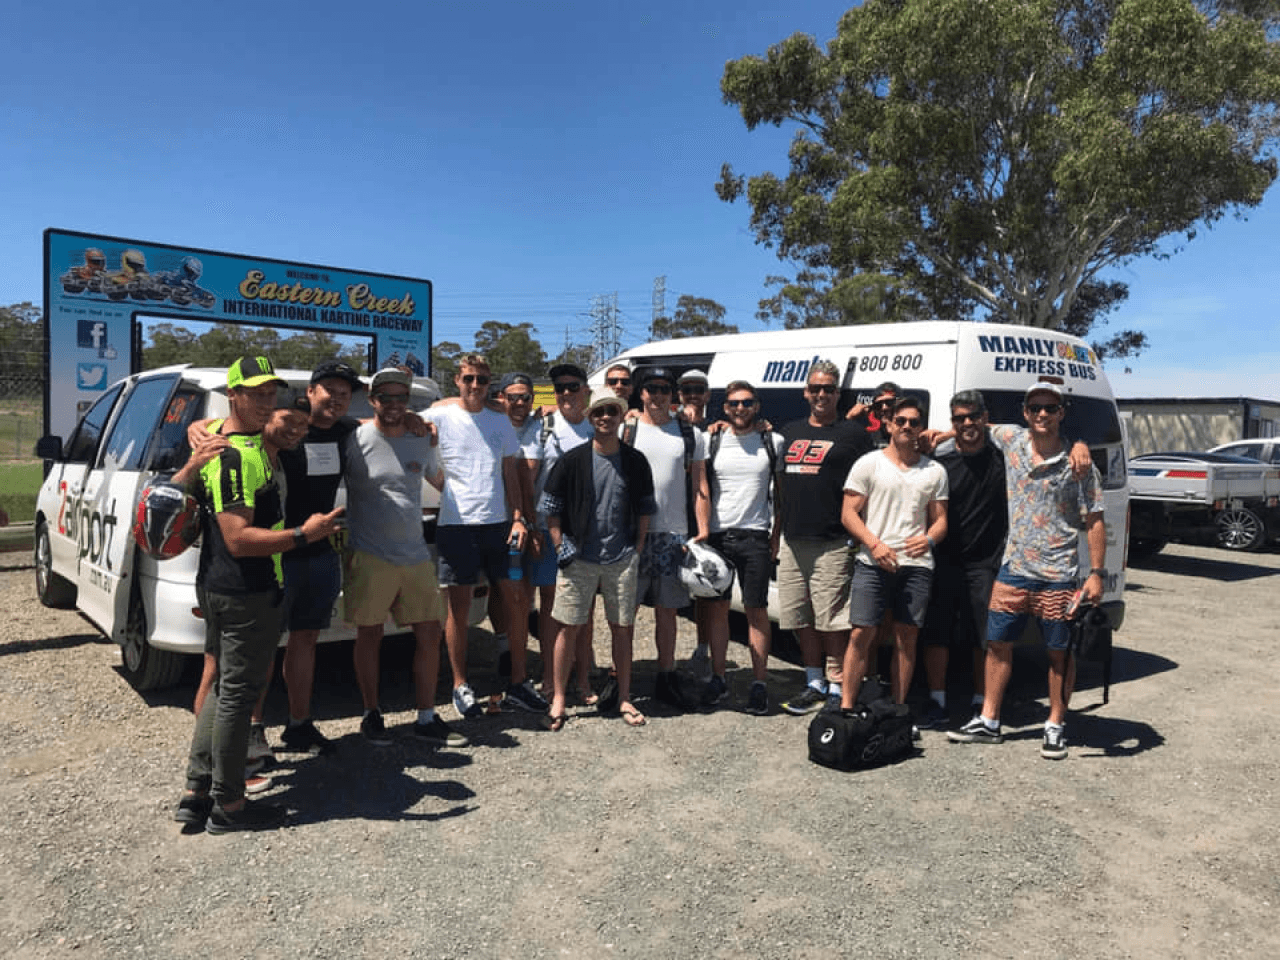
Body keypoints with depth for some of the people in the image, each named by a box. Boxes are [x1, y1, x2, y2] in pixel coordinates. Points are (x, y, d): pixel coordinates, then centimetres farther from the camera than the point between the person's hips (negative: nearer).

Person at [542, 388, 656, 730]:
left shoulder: (636, 461, 5)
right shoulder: (572, 460, -2)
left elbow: (645, 509, 12)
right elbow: (552, 509, 2)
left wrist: (638, 549, 5)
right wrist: (561, 549, -3)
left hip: (622, 559, 2)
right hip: (578, 558, -2)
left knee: (623, 628, 8)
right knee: (569, 627, 2)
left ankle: (624, 699, 20)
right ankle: (558, 699, 13)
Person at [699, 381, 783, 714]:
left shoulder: (773, 443, 5)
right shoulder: (711, 443, 7)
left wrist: (776, 536, 2)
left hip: (755, 537, -2)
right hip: (717, 535, 2)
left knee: (757, 611, 1)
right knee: (716, 608, 7)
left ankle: (759, 684, 9)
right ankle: (718, 678, 19)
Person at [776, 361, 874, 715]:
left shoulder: (853, 432, 1)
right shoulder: (790, 432, 18)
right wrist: (777, 534, 17)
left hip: (832, 543, -6)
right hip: (792, 542, 6)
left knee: (832, 620, -4)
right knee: (800, 619, 10)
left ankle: (838, 690, 8)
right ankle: (814, 684, 23)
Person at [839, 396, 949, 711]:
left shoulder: (934, 471, 14)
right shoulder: (869, 464, 6)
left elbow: (940, 519, 14)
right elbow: (848, 513, 1)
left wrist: (929, 539, -9)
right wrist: (875, 544, -12)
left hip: (916, 564, 2)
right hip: (872, 562, -2)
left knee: (907, 636, 4)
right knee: (862, 633, -6)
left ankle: (899, 708, 14)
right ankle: (846, 705, 1)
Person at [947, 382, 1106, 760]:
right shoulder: (1010, 440, 2)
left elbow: (1094, 521, -4)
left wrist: (1097, 573, -9)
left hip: (1058, 575, -3)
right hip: (1013, 569, 3)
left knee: (1059, 652, 7)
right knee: (997, 644, 9)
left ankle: (1056, 726, 22)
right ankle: (989, 722, 20)